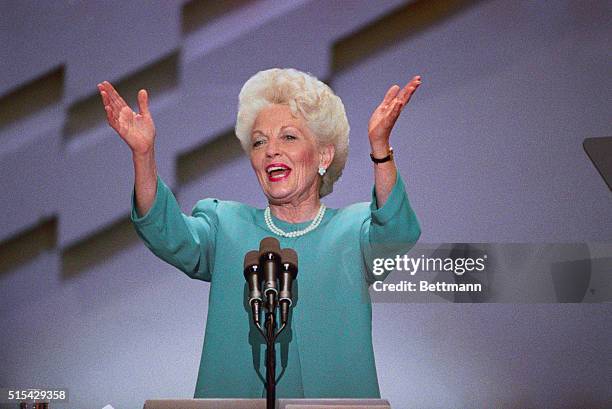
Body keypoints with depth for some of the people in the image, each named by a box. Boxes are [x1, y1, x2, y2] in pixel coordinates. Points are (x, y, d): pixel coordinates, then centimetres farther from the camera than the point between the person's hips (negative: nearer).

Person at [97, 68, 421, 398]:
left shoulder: (357, 228, 9)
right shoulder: (225, 225, 14)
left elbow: (397, 237, -12)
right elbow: (171, 238, -6)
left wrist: (380, 147, -27)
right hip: (233, 398, 1)